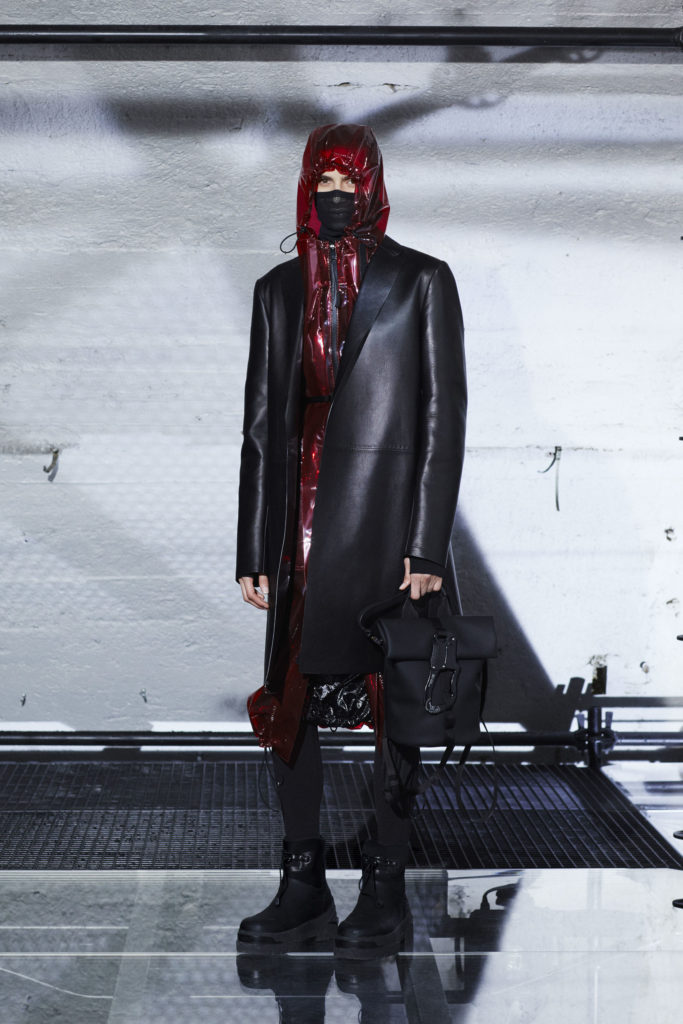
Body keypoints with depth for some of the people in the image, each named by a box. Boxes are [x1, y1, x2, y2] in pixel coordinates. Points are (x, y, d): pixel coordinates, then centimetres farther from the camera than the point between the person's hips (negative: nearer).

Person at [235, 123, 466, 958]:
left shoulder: (420, 281, 1)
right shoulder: (279, 289, 13)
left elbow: (442, 414, -3)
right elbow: (262, 422, 12)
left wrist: (428, 547, -10)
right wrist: (255, 551, 8)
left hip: (386, 516, -4)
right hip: (303, 528, 4)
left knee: (391, 708, 3)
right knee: (288, 701, 5)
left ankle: (385, 891, 17)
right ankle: (303, 889, 19)